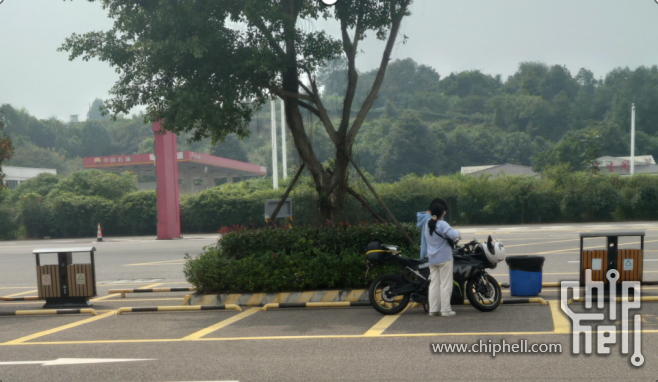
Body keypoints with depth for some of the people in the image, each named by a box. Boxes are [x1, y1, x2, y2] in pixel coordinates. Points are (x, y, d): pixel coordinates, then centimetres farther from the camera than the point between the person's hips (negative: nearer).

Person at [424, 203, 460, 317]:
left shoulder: (427, 225, 10)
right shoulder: (442, 224, -13)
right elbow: (453, 235, -25)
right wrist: (458, 232, -4)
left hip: (432, 258, 7)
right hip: (444, 257, -7)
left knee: (434, 284, 8)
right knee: (445, 284, -3)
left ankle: (433, 309, 6)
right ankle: (445, 310, -3)